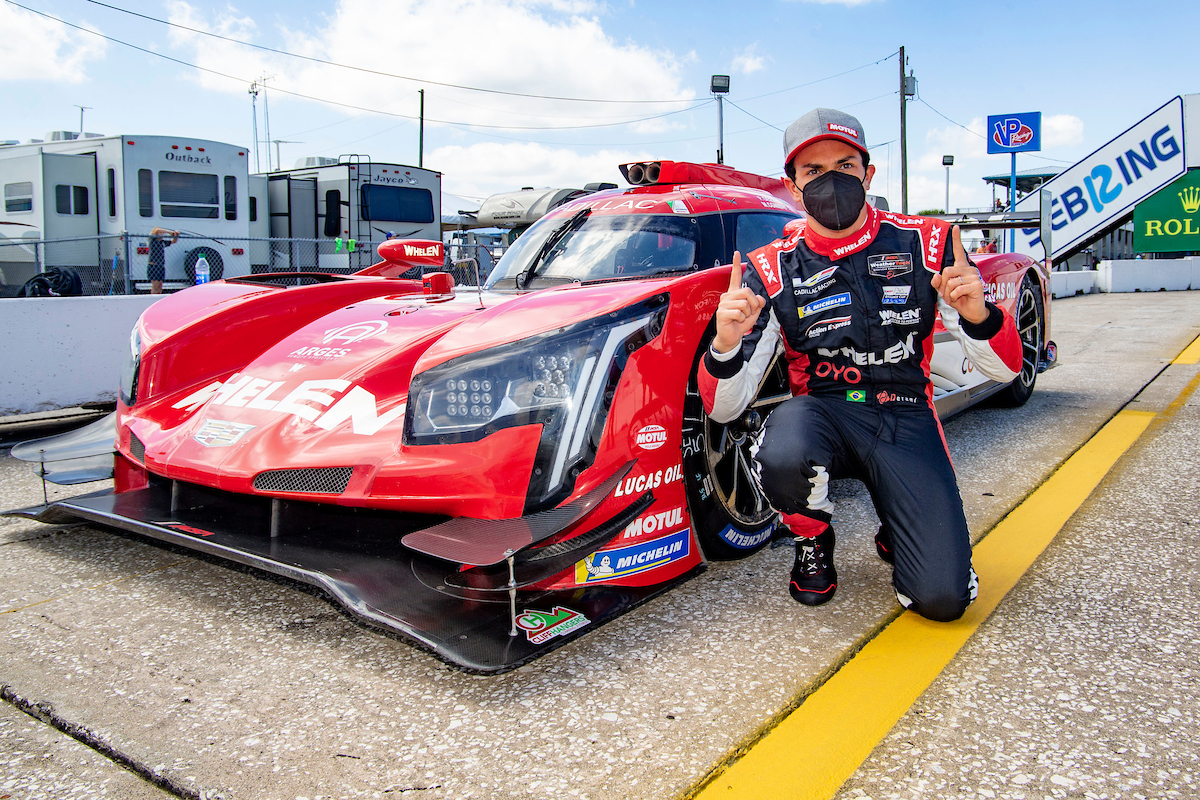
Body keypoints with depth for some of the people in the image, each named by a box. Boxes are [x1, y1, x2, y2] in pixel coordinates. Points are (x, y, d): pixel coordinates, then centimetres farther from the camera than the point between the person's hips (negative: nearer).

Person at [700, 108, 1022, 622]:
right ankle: (813, 543, 0)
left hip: (906, 422, 0)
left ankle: (896, 532, 21)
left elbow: (1003, 369, -3)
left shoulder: (928, 244, -2)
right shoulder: (771, 270, -4)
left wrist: (977, 313, -26)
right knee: (783, 458, -37)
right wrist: (726, 344, -31)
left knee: (943, 598, -16)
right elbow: (724, 408, -9)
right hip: (822, 413, 0)